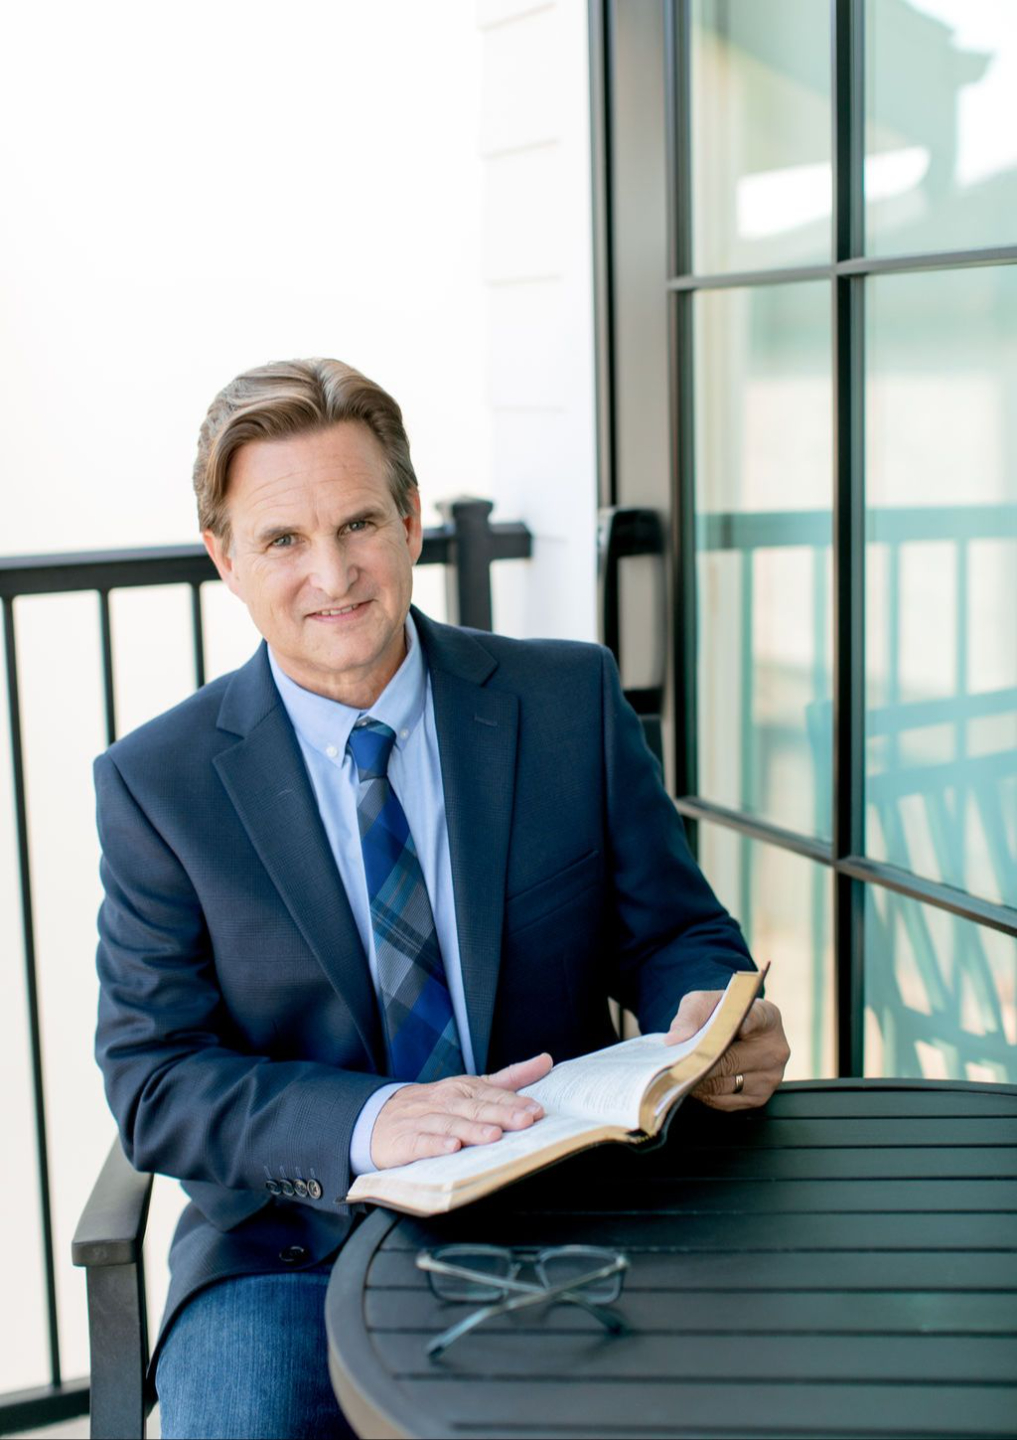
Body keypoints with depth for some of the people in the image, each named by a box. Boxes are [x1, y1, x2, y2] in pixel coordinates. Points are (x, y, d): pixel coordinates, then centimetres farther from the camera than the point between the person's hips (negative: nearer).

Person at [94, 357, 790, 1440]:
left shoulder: (572, 701, 2)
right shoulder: (156, 783, -1)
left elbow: (673, 932, 7)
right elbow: (154, 1080, -5)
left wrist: (716, 1021, -18)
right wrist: (368, 1123, -23)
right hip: (294, 1248, 0)